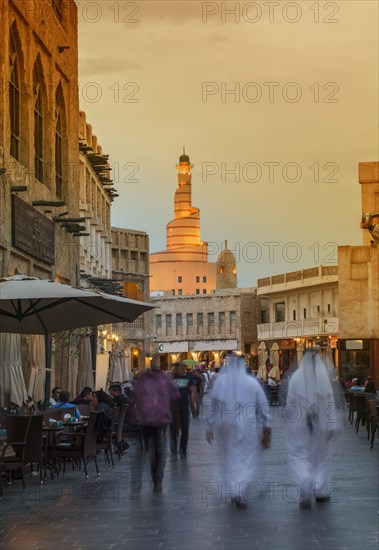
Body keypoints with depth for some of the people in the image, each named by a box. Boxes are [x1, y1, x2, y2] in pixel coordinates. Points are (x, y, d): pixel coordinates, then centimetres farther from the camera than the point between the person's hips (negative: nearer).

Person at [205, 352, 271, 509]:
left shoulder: (220, 381, -4)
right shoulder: (251, 382, -7)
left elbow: (212, 406, 0)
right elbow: (263, 405, -1)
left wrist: (209, 427, 8)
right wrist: (266, 425, 11)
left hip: (227, 427, 2)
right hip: (248, 427, -2)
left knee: (231, 458, 17)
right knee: (248, 460, 5)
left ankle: (234, 491, 21)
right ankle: (241, 492, -11)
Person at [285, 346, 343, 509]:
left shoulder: (296, 377, -6)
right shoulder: (325, 376, -6)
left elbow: (290, 402, -2)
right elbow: (330, 402, -6)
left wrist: (289, 417, 12)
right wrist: (332, 425, -2)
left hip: (299, 422, -1)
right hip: (320, 422, 1)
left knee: (300, 455, 4)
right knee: (321, 455, 16)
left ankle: (305, 489, -16)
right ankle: (320, 491, 20)